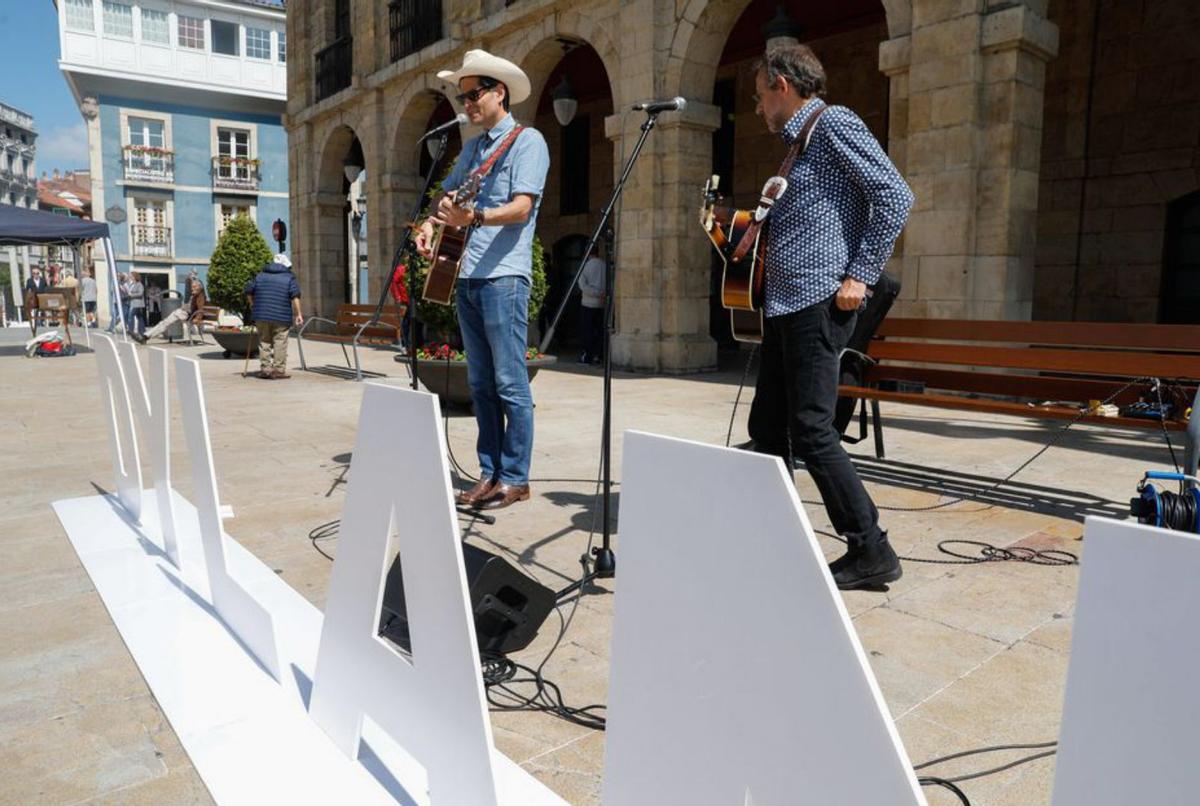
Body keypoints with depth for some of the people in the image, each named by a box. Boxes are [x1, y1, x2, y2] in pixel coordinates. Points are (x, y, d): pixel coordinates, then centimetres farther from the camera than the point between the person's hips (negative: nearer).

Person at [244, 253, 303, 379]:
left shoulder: (260, 275, 14)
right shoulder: (289, 277, 3)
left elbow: (249, 291, 14)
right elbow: (295, 296, -8)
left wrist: (253, 305, 27)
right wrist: (298, 314, -7)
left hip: (261, 315, 3)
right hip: (281, 317, -3)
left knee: (264, 341, 9)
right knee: (280, 342, 0)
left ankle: (265, 368, 8)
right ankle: (279, 369, -2)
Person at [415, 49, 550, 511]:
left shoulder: (527, 140, -2)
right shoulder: (472, 148, 21)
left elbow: (521, 209, -14)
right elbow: (448, 194, 27)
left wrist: (473, 218, -30)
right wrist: (431, 224, 6)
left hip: (503, 275, -8)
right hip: (466, 277, 8)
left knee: (510, 383, -5)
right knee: (480, 383, 9)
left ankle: (515, 478, 2)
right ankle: (489, 472, 17)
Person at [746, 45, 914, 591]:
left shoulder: (833, 122, -4)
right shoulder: (801, 142, 23)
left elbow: (894, 194, -15)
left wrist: (860, 275, -17)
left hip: (818, 304, -10)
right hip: (784, 306, 10)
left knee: (811, 431, -10)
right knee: (766, 428, 10)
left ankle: (872, 553, 0)